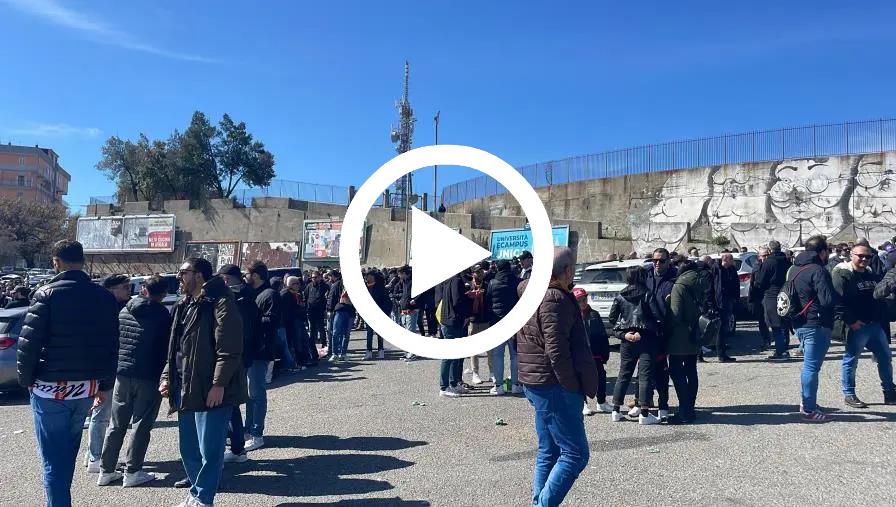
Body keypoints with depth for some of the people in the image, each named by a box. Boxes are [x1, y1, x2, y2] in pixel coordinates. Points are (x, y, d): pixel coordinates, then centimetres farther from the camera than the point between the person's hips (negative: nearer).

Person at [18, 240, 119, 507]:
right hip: (86, 388, 5)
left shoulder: (47, 294, -10)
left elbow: (28, 342, -13)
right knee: (68, 453, 21)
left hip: (50, 388, -4)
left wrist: (26, 379, 2)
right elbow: (112, 346, 4)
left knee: (54, 460, 3)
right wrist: (105, 386, 12)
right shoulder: (105, 297, 2)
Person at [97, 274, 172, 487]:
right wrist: (165, 378, 0)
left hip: (122, 375, 5)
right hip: (148, 378, -5)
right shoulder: (163, 316, -9)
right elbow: (165, 349, -8)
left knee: (116, 425, 14)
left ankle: (106, 471, 20)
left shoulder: (123, 312, 8)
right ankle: (132, 472, 9)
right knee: (141, 426, 4)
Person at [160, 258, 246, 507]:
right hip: (185, 390, 9)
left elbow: (229, 348, -19)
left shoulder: (219, 303, -13)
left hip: (211, 391, -9)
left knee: (209, 450, -1)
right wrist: (167, 377, 14)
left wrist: (218, 384, -22)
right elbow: (174, 346, 24)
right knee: (188, 450, 18)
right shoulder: (183, 306, 17)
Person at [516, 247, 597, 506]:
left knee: (548, 452, 17)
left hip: (534, 383, 10)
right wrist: (574, 387, -14)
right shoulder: (555, 299, -17)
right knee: (575, 454, -2)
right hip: (555, 387, -10)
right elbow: (556, 351, -23)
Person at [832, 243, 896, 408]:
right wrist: (850, 321, -22)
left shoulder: (873, 275, 14)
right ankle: (849, 394, 10)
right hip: (857, 326, -8)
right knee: (851, 360, 0)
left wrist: (882, 319, 13)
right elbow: (838, 302, -21)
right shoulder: (842, 276, -13)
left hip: (875, 325, 8)